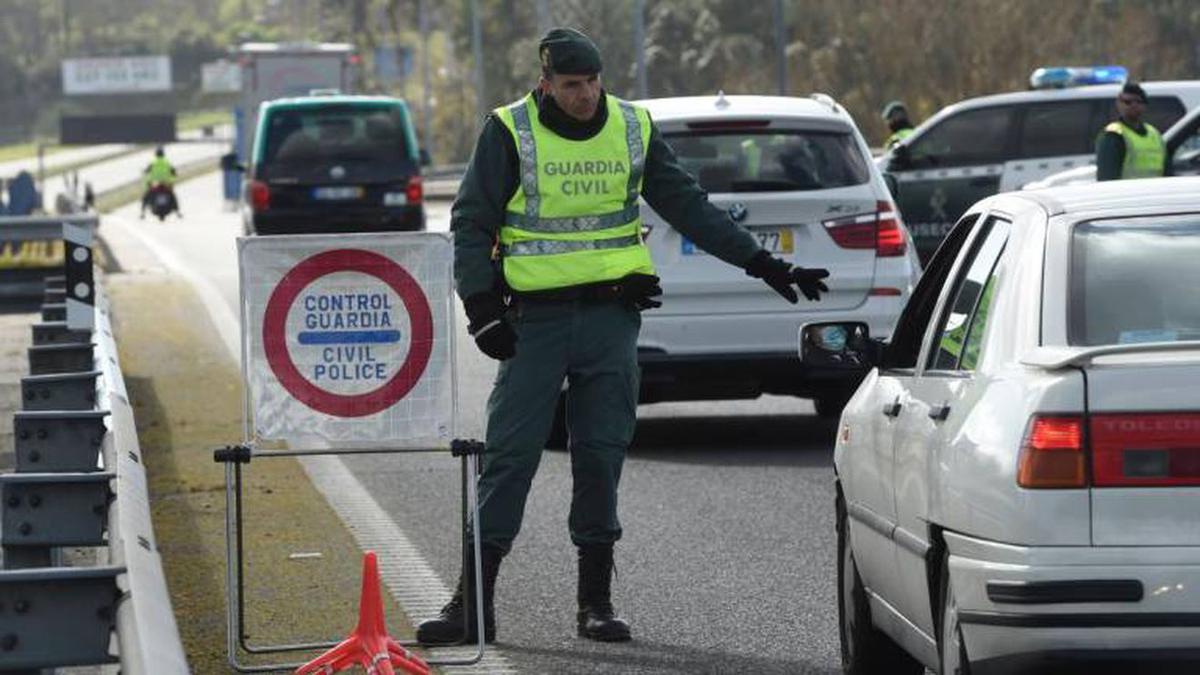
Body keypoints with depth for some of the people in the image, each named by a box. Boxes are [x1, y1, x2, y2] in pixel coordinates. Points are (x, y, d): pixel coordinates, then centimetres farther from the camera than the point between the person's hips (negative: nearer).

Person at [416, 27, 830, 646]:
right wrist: (482, 309, -10)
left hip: (611, 318, 3)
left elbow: (689, 207, 12)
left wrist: (764, 265, 8)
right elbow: (472, 223, -1)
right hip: (536, 321, -3)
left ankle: (596, 600, 9)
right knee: (509, 454, -5)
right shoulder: (509, 132, -3)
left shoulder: (633, 128, 7)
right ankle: (473, 602, -2)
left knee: (601, 455, 2)